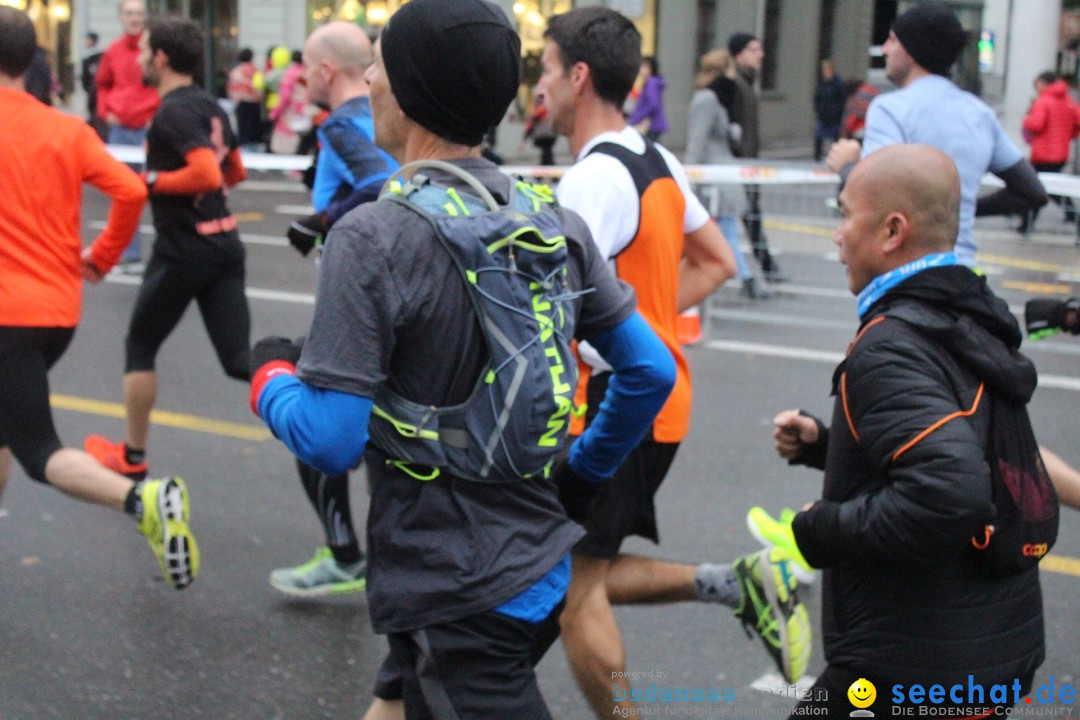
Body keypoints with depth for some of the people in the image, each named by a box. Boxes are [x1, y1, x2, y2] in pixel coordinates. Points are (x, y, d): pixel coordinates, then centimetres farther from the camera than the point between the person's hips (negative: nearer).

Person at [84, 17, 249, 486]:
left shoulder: (172, 111, -15)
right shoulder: (210, 106, 12)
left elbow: (206, 174, -27)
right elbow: (234, 173, 24)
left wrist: (150, 181, -15)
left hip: (183, 248, -7)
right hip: (224, 243, 8)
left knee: (140, 346, 13)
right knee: (241, 360, 4)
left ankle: (131, 457, 27)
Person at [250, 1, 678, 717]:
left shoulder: (374, 237, -19)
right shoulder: (554, 220, 1)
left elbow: (331, 441, -19)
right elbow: (652, 371, 5)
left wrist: (271, 379, 0)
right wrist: (586, 467, 20)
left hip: (455, 598, -7)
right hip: (541, 569, 7)